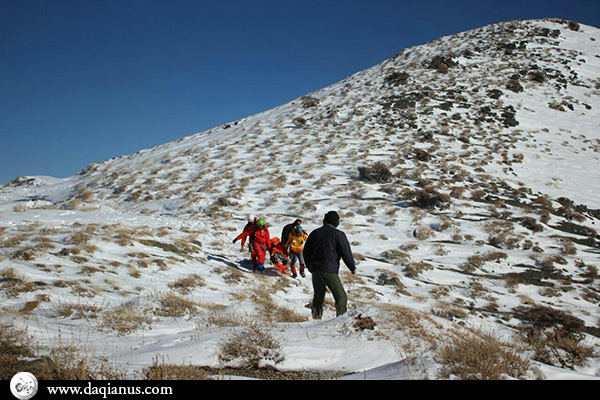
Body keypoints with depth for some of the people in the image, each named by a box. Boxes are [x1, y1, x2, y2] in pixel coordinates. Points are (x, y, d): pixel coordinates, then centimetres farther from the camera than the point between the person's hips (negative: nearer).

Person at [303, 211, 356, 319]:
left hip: (315, 270, 6)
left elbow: (306, 252, 20)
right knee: (341, 297, -2)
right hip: (329, 270, -6)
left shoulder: (315, 233, 13)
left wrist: (309, 266, 34)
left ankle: (317, 319, 20)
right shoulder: (338, 234, -4)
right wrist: (353, 268, 9)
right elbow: (346, 253, -4)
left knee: (318, 297, 17)